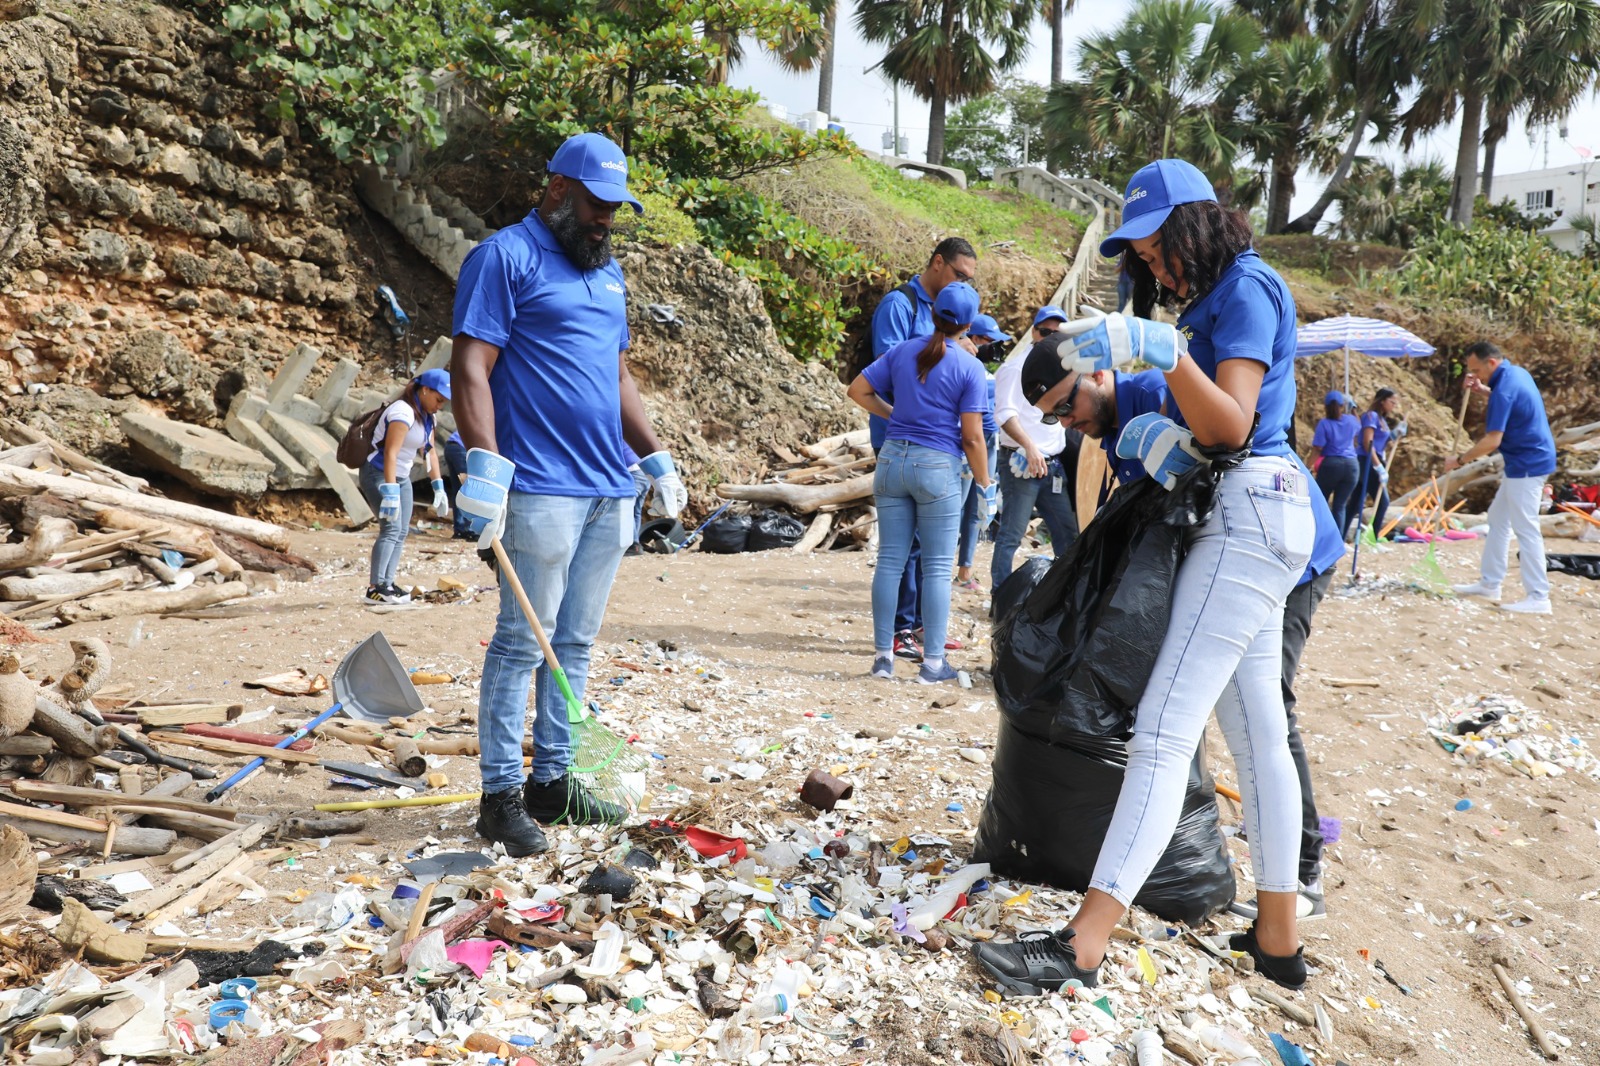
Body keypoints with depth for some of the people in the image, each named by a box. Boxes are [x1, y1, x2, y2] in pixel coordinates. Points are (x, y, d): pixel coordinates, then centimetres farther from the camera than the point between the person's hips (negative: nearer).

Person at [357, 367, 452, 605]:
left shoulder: (427, 416, 9)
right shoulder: (404, 412, -21)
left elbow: (430, 452, 14)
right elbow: (390, 454, -28)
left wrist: (439, 488, 9)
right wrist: (390, 493, -33)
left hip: (402, 478, 10)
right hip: (378, 474, -9)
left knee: (402, 531, 4)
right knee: (391, 528, -18)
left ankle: (387, 584, 5)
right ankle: (374, 588, -20)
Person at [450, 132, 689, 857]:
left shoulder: (607, 272, 21)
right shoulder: (506, 257, -3)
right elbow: (470, 368, -11)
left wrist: (656, 459, 21)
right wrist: (484, 467, -21)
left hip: (610, 490, 8)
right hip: (541, 490, -8)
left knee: (575, 643, 11)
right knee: (523, 642, -3)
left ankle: (553, 781, 21)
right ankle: (500, 796, 8)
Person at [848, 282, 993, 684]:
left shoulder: (902, 351, 5)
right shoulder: (969, 367, -6)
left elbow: (858, 389, 8)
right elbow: (972, 436, -8)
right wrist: (985, 485, 1)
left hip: (892, 459, 4)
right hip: (937, 467, -4)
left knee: (889, 560, 8)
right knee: (937, 568, 4)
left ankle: (883, 655, 14)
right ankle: (933, 662, 8)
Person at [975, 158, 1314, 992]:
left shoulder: (1246, 286, -8)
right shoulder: (1217, 299, 21)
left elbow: (1233, 425, -18)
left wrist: (1165, 352, -31)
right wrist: (1154, 425, -6)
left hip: (1250, 514, -10)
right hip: (1244, 520, 10)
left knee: (1165, 732, -16)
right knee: (1258, 732, 11)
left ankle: (1083, 946, -17)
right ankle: (1278, 939, 20)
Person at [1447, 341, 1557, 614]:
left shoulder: (1504, 389, -23)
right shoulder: (1517, 372, 7)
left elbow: (1492, 441, -26)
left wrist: (1459, 460, -14)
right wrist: (1481, 389, 13)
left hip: (1527, 465, -11)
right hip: (1527, 461, 11)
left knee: (1525, 529, -8)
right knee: (1498, 519, 17)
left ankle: (1538, 597, -6)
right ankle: (1489, 583, 23)